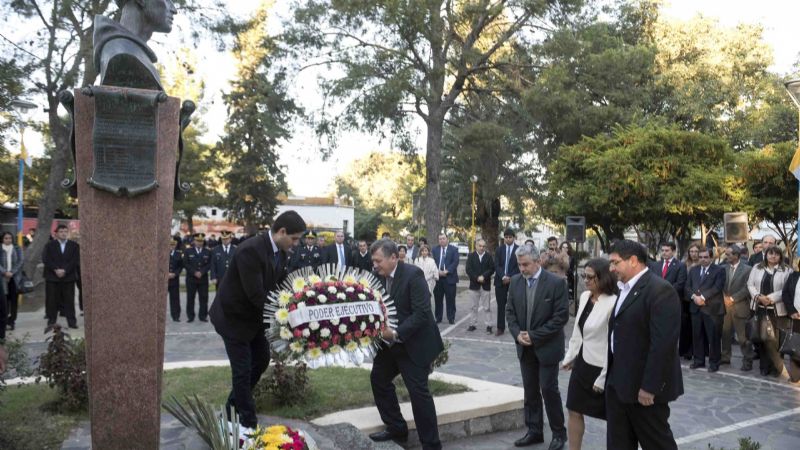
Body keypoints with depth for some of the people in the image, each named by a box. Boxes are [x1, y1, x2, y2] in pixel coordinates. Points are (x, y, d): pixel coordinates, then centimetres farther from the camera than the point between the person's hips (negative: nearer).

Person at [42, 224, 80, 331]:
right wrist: (56, 270, -15)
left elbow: (75, 260, -2)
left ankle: (72, 322, 6)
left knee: (69, 300, 2)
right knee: (52, 300, 1)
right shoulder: (49, 245, 8)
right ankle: (51, 322, 7)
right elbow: (46, 259, -3)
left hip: (69, 277, 0)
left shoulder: (74, 245, 7)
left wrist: (64, 270, -13)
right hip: (52, 277, 0)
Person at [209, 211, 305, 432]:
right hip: (233, 316, -9)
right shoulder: (250, 250, -31)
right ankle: (247, 422, 12)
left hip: (254, 316, 9)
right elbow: (255, 293, -32)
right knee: (242, 369, -2)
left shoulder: (281, 253, -4)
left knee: (261, 359, 17)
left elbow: (280, 285, 1)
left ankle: (235, 404, 36)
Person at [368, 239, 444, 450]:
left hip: (414, 343, -8)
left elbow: (422, 313, -24)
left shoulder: (413, 274, -20)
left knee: (419, 391, -5)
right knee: (378, 379, 14)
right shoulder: (379, 276, 1)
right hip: (389, 342, 8)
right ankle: (396, 429, 30)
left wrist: (396, 334, -27)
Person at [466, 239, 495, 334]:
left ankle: (488, 326, 5)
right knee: (474, 307, 10)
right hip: (474, 285, 1)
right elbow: (468, 270, -6)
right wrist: (477, 278, -16)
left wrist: (484, 276, -17)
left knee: (486, 307, 1)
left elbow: (492, 269, -4)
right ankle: (473, 324, 17)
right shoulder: (471, 256, 2)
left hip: (486, 285, -1)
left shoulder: (489, 256, 2)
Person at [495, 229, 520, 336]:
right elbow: (497, 265, 1)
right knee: (501, 305, 3)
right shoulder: (499, 249, 8)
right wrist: (503, 277, -13)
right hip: (500, 281, 2)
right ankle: (500, 328, 8)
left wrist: (510, 278, -13)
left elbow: (519, 266, -5)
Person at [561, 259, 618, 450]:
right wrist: (570, 357, 15)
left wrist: (603, 377, -17)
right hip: (582, 363, 8)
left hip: (601, 368, -7)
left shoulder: (612, 303, -22)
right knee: (574, 410, 12)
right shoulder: (584, 296, 3)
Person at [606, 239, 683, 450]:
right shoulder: (625, 288, 13)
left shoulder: (660, 290, -17)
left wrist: (649, 387, -22)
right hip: (618, 383, 9)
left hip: (644, 386, -9)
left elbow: (663, 343, -22)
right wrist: (612, 376, 11)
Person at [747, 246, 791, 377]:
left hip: (777, 309, -3)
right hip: (760, 308, 3)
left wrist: (771, 298, -15)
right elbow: (750, 284, 6)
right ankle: (764, 366, 18)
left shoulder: (786, 270, -1)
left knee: (776, 339, -4)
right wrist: (758, 296, -10)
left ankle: (776, 366, 9)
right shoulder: (757, 267, 9)